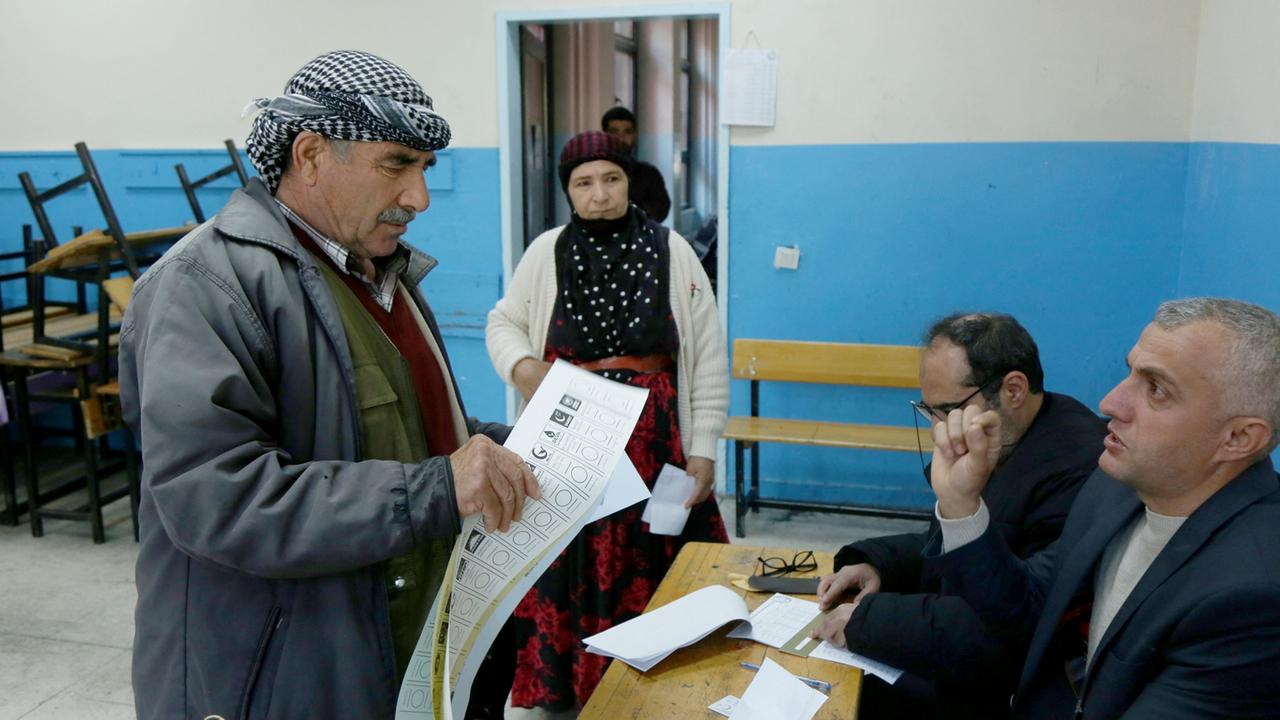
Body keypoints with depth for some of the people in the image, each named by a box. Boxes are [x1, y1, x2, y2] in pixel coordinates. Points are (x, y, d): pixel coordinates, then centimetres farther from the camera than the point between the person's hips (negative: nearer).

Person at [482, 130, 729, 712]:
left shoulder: (671, 251, -1)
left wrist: (702, 452, 0)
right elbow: (503, 323, 13)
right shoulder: (546, 252, 1)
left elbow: (708, 360, 2)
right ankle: (563, 682, 25)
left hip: (654, 445, 0)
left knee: (651, 568, 2)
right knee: (570, 568, 5)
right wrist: (521, 365, -11)